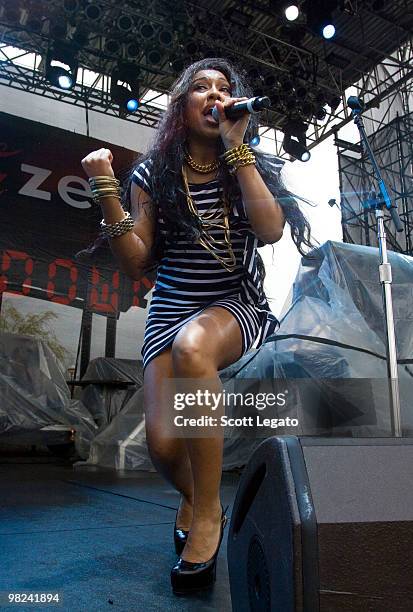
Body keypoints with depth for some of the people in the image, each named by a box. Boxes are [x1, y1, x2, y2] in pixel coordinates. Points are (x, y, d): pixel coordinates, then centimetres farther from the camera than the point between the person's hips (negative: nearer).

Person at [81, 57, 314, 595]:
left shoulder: (253, 165, 7)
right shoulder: (153, 173, 6)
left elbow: (270, 230, -14)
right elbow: (137, 263, -1)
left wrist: (235, 146, -11)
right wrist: (106, 192, -11)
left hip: (238, 305, -1)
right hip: (170, 309, 1)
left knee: (193, 344, -38)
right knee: (162, 443, -18)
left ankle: (207, 514, -19)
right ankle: (191, 498, 23)